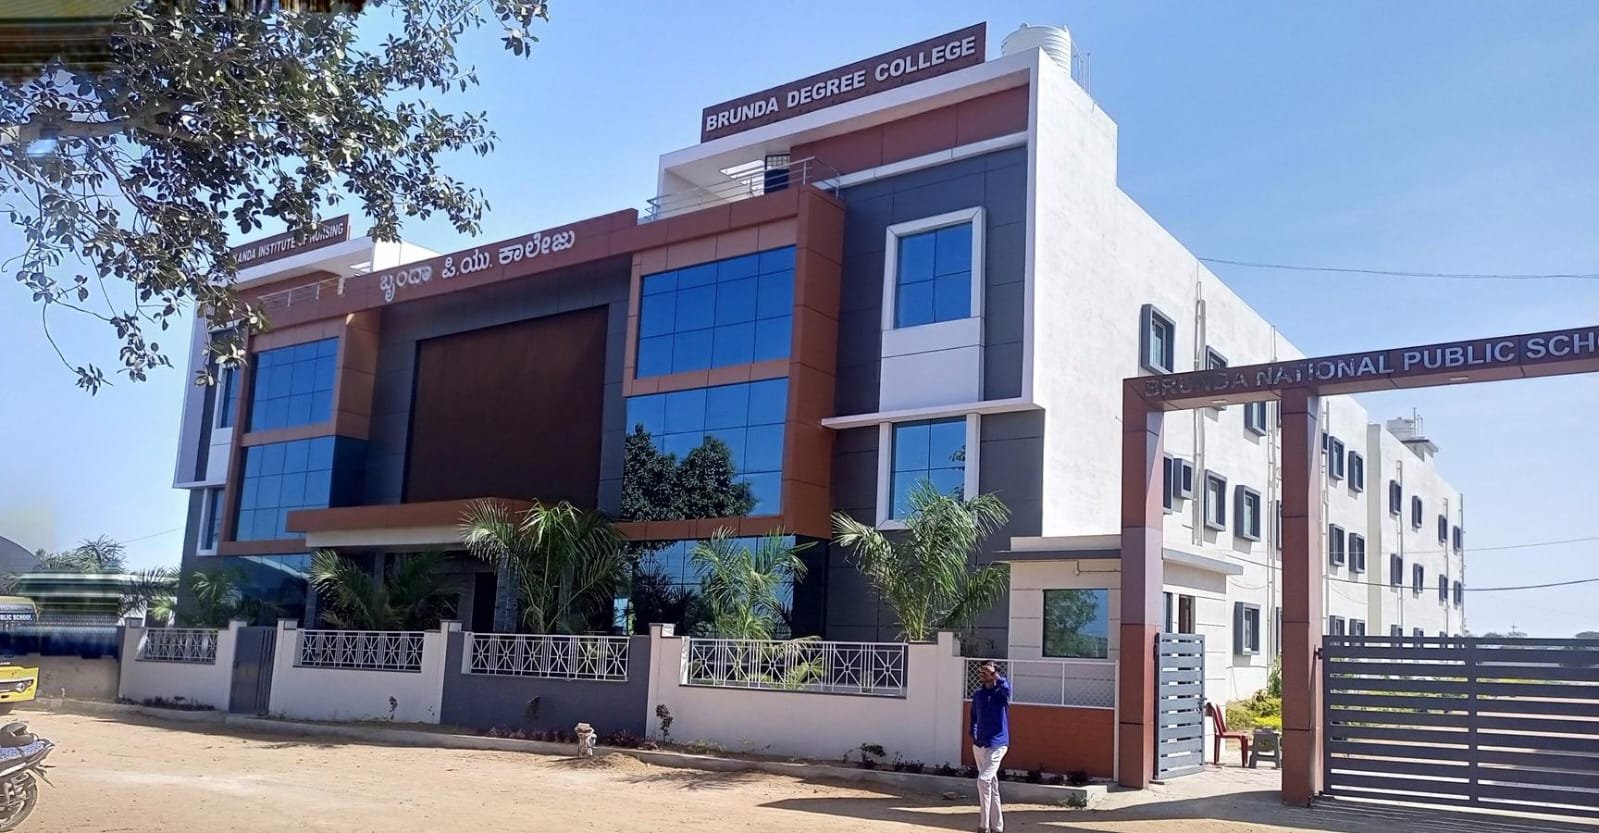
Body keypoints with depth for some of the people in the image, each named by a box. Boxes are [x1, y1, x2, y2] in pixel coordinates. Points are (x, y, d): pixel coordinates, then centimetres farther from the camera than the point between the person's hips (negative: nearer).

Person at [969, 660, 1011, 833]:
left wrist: (994, 674, -41)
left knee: (984, 780, -18)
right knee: (991, 784, 12)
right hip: (979, 744, 6)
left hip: (996, 744, -6)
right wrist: (973, 734, 9)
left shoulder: (1001, 692, -8)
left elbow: (1006, 686, -33)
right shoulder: (977, 694, 9)